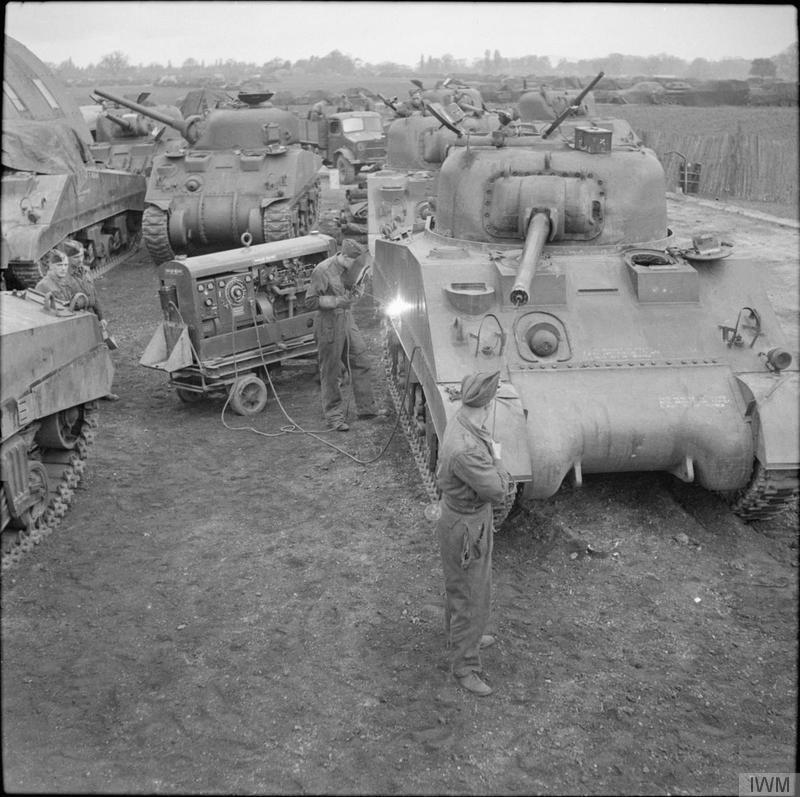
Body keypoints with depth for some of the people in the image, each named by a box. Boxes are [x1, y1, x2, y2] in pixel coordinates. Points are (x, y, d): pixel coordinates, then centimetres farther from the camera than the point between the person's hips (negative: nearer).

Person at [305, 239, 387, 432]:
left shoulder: (346, 269, 7)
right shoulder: (323, 270, -17)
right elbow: (311, 301, -17)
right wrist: (337, 301, -22)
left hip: (347, 320, 8)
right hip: (329, 324, -8)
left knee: (362, 362, 10)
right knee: (331, 372, 2)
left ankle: (366, 408, 22)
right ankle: (334, 415, 14)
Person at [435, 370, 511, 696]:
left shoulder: (460, 422, -8)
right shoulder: (466, 450, -39)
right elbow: (499, 492, -29)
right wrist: (497, 458, -13)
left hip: (465, 513, 9)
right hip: (465, 530, -9)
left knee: (460, 585, 30)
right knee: (470, 598, 8)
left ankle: (460, 635, 53)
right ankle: (464, 666, 26)